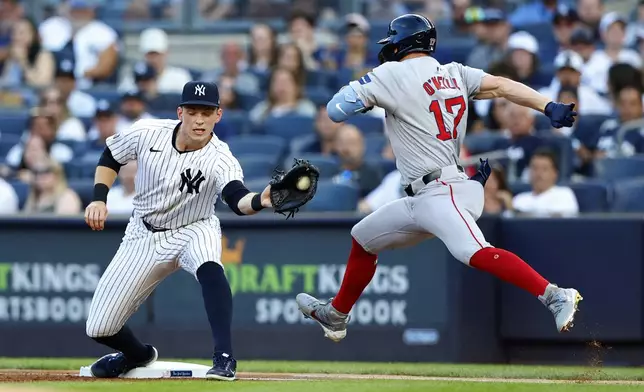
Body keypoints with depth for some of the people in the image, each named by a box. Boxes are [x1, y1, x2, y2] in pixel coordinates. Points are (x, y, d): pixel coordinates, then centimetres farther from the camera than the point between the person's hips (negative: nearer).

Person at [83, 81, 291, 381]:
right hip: (144, 235, 3)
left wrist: (260, 201, -67)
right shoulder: (147, 133, -17)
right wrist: (99, 200, -11)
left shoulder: (220, 159, -26)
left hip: (194, 231, -3)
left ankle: (224, 358, -34)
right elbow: (110, 158, 2)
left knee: (209, 268, -41)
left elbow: (237, 200, -46)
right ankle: (138, 354, 35)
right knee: (99, 328, 0)